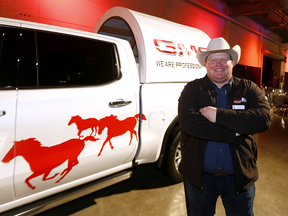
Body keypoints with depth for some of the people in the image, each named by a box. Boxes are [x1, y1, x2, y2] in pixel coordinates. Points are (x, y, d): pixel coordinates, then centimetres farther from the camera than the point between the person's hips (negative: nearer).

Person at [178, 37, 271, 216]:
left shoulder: (248, 88, -1)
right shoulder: (193, 89, -6)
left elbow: (264, 119, -18)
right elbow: (188, 122, -23)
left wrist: (218, 115, -24)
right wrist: (233, 134, -21)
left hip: (240, 178, 1)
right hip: (199, 177, 0)